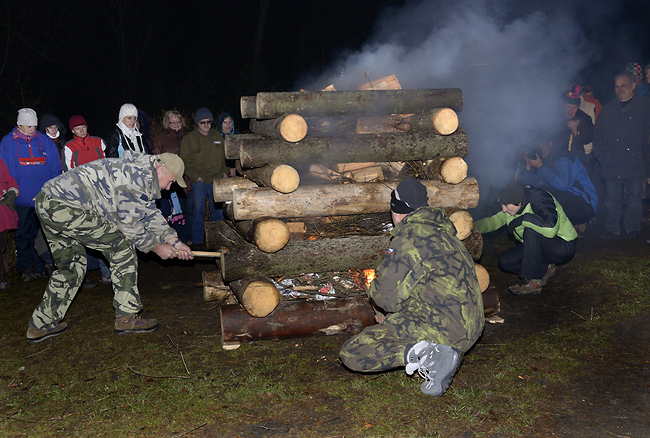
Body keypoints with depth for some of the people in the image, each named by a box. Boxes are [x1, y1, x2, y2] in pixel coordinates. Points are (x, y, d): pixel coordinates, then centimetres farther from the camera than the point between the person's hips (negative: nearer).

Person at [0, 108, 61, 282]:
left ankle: (41, 266, 17)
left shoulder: (44, 141, 9)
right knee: (24, 235, 4)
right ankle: (25, 268, 14)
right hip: (22, 198, -2)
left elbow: (55, 167, 10)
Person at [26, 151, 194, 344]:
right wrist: (156, 247, 4)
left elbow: (150, 213, 24)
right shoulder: (140, 176, -13)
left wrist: (174, 241, 19)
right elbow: (129, 224, -10)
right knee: (122, 248, -3)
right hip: (66, 207, -11)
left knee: (71, 266, 21)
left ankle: (41, 326, 28)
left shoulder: (139, 170, 20)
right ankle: (127, 318, 3)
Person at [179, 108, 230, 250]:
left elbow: (223, 157, 21)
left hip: (217, 180, 3)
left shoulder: (217, 137, 13)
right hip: (199, 182, -3)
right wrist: (195, 176, -11)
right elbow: (185, 161, -1)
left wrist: (225, 172, 6)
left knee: (218, 211, 8)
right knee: (198, 211, 0)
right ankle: (197, 242, 8)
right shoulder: (189, 139, 1)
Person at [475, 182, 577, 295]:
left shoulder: (540, 200, -28)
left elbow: (550, 229, -45)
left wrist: (522, 220, -34)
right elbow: (494, 221, 1)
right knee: (504, 262, -7)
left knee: (530, 229, -35)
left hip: (564, 248, -8)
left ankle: (533, 281, -26)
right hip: (540, 248, 8)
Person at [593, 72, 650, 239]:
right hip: (611, 163, 3)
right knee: (612, 198, 4)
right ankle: (612, 228, 14)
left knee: (634, 196, 1)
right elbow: (598, 135, 17)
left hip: (634, 162, -2)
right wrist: (600, 153, 5)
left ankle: (633, 227, 14)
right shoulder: (608, 109, 16)